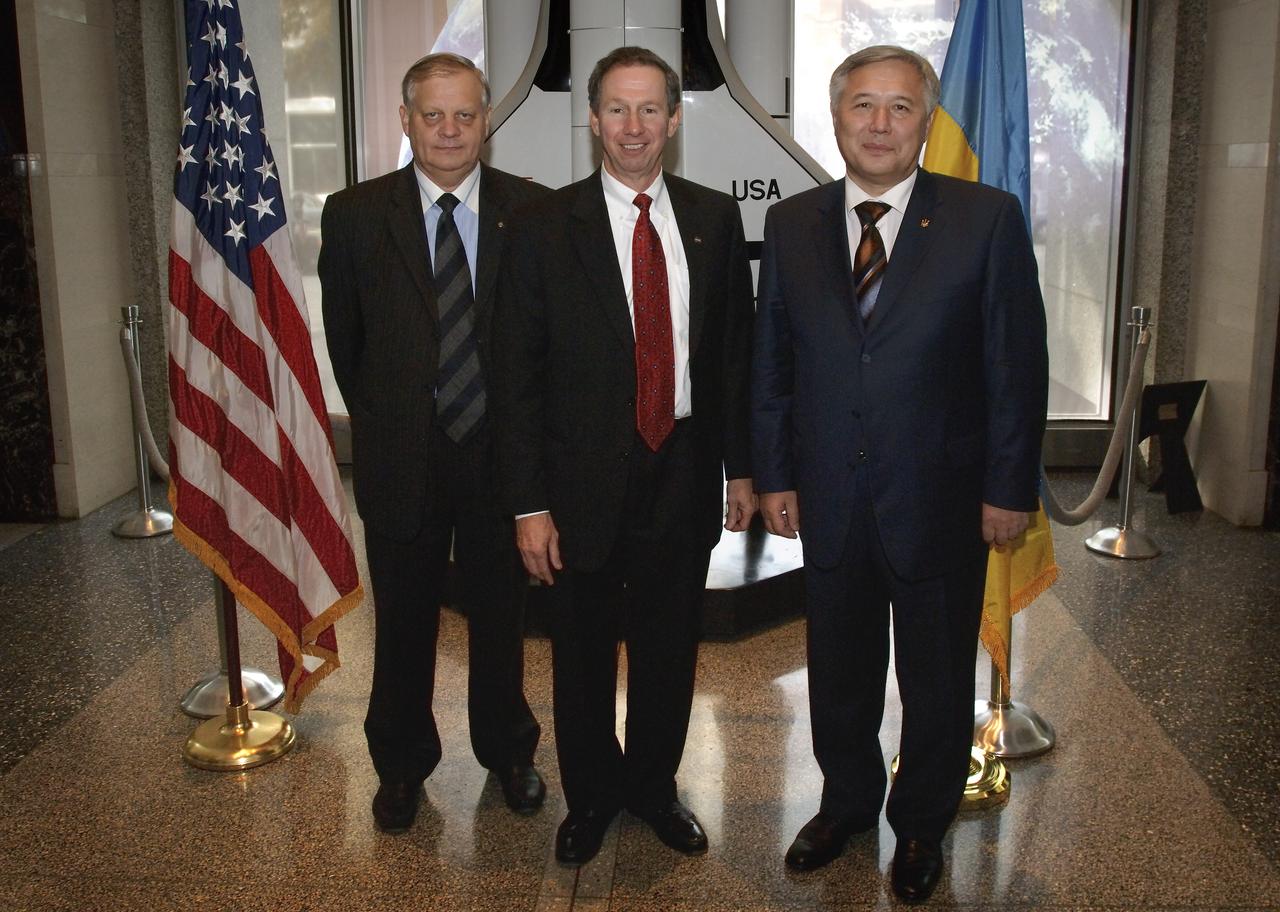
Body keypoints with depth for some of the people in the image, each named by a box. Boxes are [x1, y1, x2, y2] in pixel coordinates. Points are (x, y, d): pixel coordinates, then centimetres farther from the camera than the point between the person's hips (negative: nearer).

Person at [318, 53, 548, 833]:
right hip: (401, 457, 0)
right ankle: (402, 766, 35)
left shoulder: (533, 210, -5)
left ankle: (509, 753, 37)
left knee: (501, 614, 15)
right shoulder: (354, 215, -3)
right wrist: (382, 422, 9)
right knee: (404, 620, 14)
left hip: (502, 450, 0)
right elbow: (345, 341, 6)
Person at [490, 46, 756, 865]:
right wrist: (530, 503, -10)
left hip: (685, 471, 2)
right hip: (587, 478, -2)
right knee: (584, 652, 14)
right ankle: (591, 793, 37)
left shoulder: (714, 218, 3)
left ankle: (654, 783, 39)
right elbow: (517, 372, -7)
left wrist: (740, 466, 7)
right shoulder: (547, 227, -6)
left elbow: (736, 349, 8)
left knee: (670, 647, 16)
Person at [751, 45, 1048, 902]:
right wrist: (775, 475, 4)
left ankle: (922, 824, 38)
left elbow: (1018, 365, -6)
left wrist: (1009, 488, -8)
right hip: (831, 500, 3)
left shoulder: (989, 218, -7)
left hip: (941, 500, -2)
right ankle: (847, 804, 42)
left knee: (938, 682, 15)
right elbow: (773, 363, 6)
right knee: (839, 671, 18)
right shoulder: (791, 224, 2)